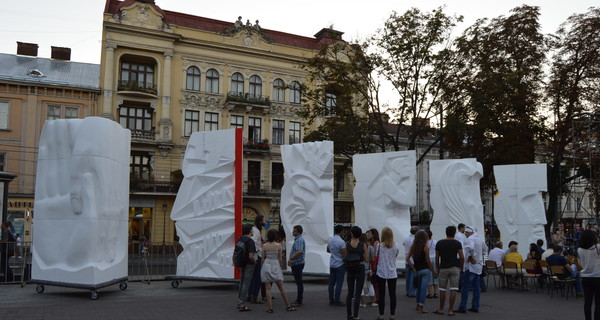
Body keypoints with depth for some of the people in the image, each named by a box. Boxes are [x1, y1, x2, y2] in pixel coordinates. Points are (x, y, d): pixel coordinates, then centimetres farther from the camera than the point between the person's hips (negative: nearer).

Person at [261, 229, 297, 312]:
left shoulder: (264, 246, -2)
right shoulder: (279, 245, -5)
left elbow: (263, 258, 3)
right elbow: (280, 258, -1)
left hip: (266, 265, 0)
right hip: (276, 266, 0)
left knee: (268, 288, 3)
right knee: (281, 287, 8)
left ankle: (270, 308, 2)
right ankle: (288, 306, 14)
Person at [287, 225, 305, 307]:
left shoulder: (299, 240, -18)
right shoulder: (297, 239, 16)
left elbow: (299, 251, -32)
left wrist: (291, 259, -26)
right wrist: (292, 260, 19)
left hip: (298, 264, -11)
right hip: (296, 264, 11)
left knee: (299, 282, -5)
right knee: (299, 282, 16)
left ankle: (299, 301, 0)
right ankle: (300, 300, 24)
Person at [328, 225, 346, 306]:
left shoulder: (330, 240, 6)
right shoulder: (341, 242, -17)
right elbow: (344, 254, -17)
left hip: (332, 264, 7)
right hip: (339, 264, -7)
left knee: (331, 282, 10)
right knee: (339, 283, -1)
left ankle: (331, 300, 15)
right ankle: (337, 301, 0)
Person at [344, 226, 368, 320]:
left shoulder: (347, 244, -4)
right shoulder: (363, 245, -10)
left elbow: (346, 256, 7)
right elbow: (366, 259, -3)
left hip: (350, 270, 3)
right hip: (360, 269, -3)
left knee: (350, 293, 14)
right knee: (358, 294, 2)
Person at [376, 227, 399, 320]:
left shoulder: (379, 246, -10)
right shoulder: (395, 246, -3)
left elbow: (375, 257, -5)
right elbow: (396, 255, 9)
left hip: (381, 273, -1)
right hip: (392, 273, 1)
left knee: (381, 294, 5)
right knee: (392, 294, 8)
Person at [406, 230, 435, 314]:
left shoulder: (413, 246, 3)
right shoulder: (425, 247, -10)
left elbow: (407, 258, -3)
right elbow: (427, 260, -11)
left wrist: (413, 268, 2)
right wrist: (432, 270, -1)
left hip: (417, 270, 5)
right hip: (425, 269, -5)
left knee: (419, 287, 18)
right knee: (423, 288, -2)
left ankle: (418, 306, 26)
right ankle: (421, 307, -1)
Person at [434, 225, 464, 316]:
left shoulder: (439, 243, 1)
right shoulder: (457, 243, -3)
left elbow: (437, 258, 2)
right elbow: (462, 257, -9)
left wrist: (438, 269, 12)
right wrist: (460, 267, 5)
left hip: (443, 268, 1)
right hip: (455, 268, -1)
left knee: (442, 289, 10)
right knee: (453, 290, 2)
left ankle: (441, 309, 17)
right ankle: (450, 310, 2)